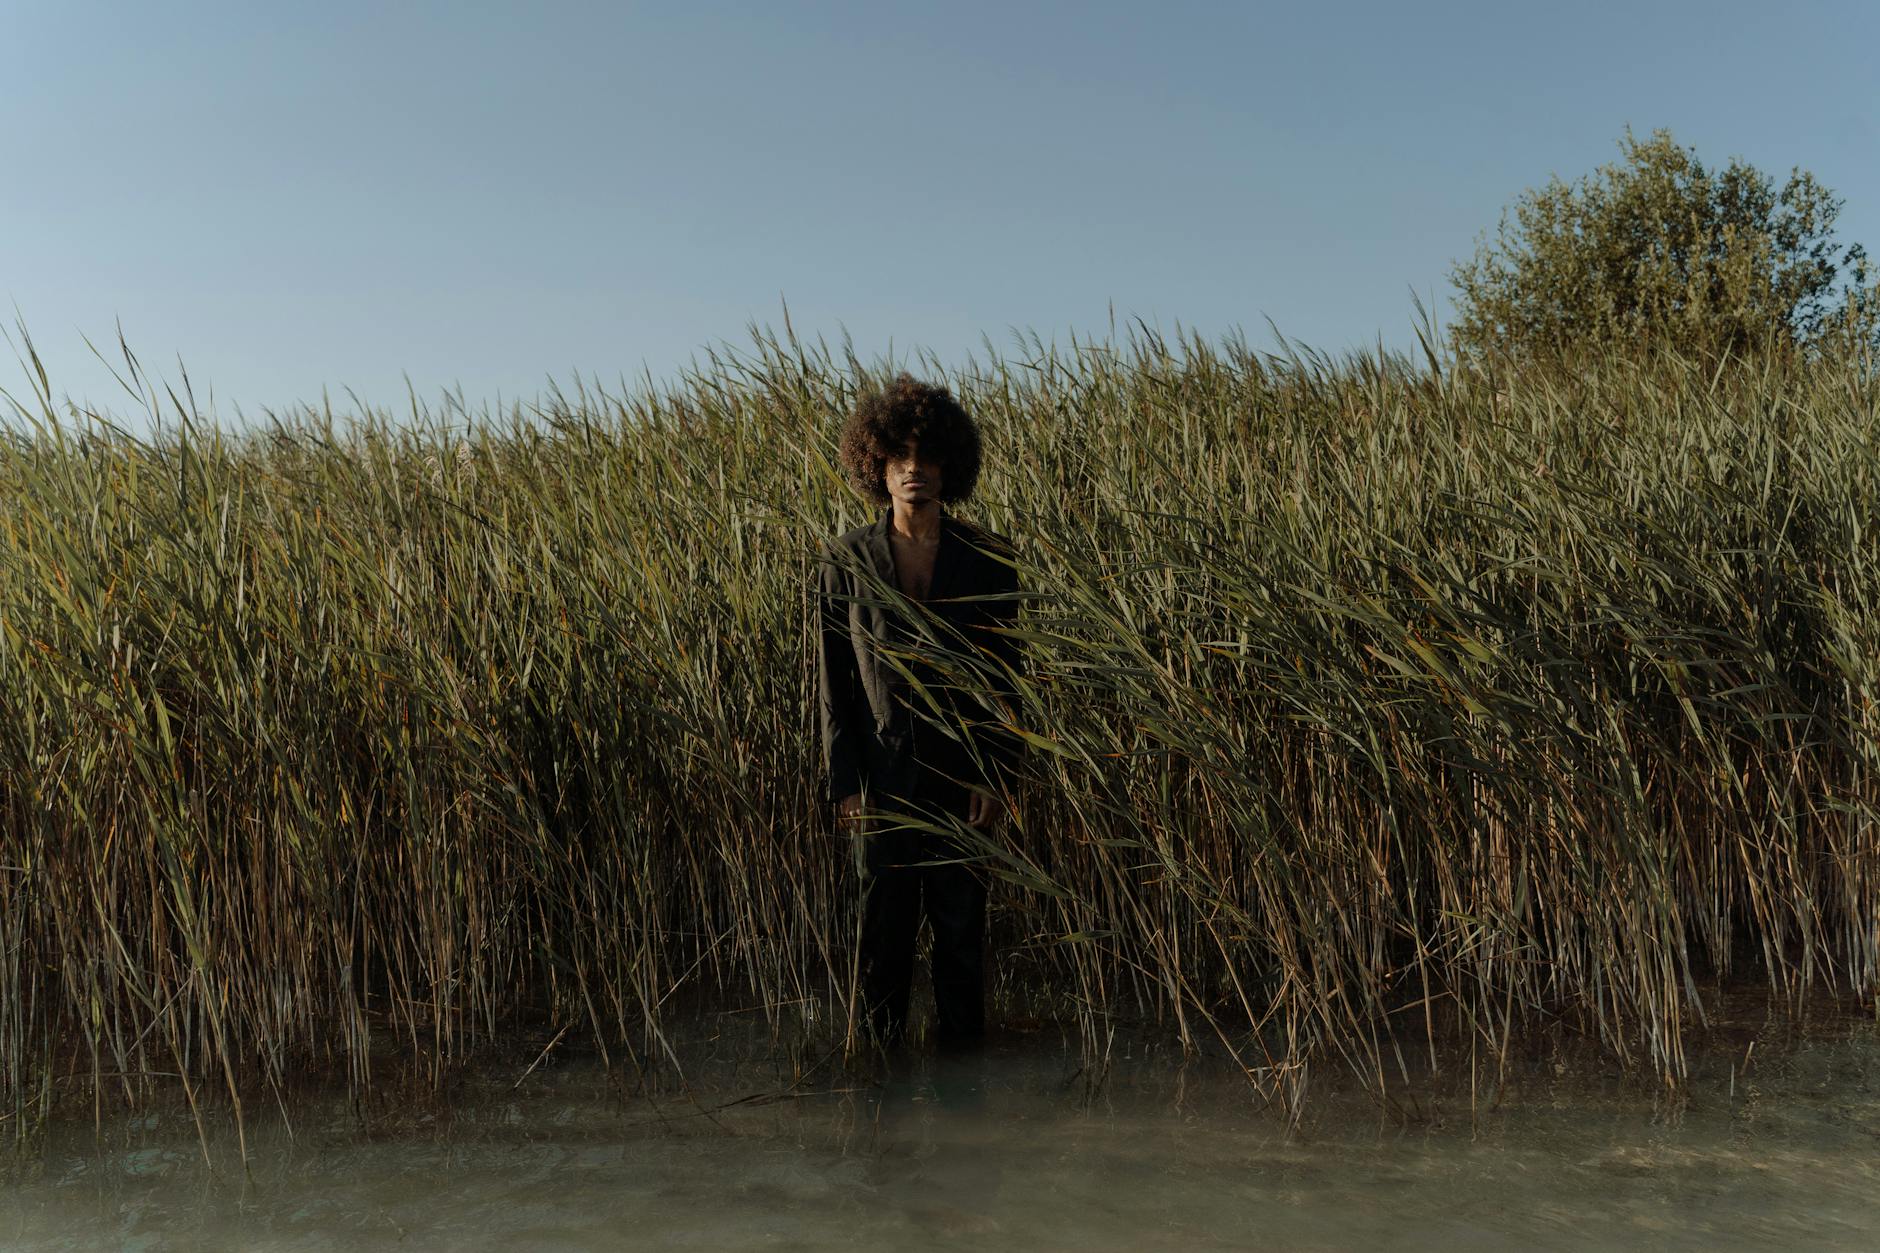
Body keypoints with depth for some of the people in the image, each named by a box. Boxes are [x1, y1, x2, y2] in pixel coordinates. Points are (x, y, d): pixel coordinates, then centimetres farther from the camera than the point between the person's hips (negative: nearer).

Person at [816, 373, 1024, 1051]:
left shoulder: (987, 558, 0)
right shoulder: (846, 562, 0)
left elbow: (1005, 676, 1)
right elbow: (832, 681, 1)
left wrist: (997, 775, -6)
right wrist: (845, 783, -4)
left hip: (964, 781, 0)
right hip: (883, 782, 0)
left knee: (962, 931, 9)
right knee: (883, 932, 9)